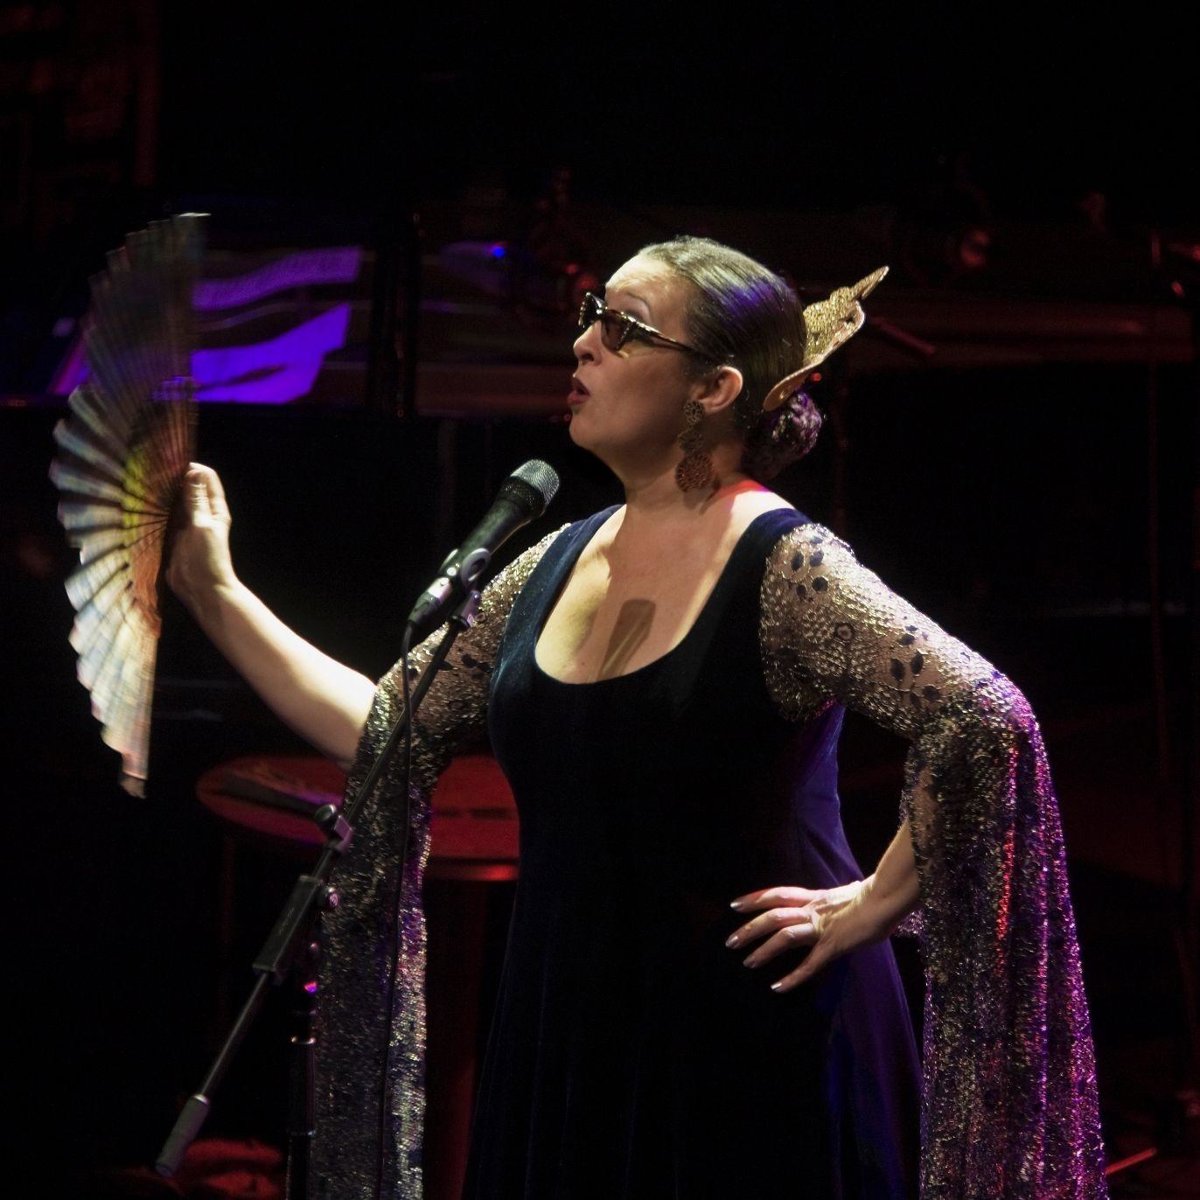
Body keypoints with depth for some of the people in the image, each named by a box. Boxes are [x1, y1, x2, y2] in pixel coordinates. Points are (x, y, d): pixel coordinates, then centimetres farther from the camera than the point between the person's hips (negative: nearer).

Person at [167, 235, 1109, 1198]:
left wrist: (873, 904, -18)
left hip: (756, 1048, -6)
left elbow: (987, 719, -25)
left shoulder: (784, 568, -14)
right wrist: (216, 595, 12)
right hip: (572, 1043, 6)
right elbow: (384, 732, 14)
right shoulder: (551, 568, 7)